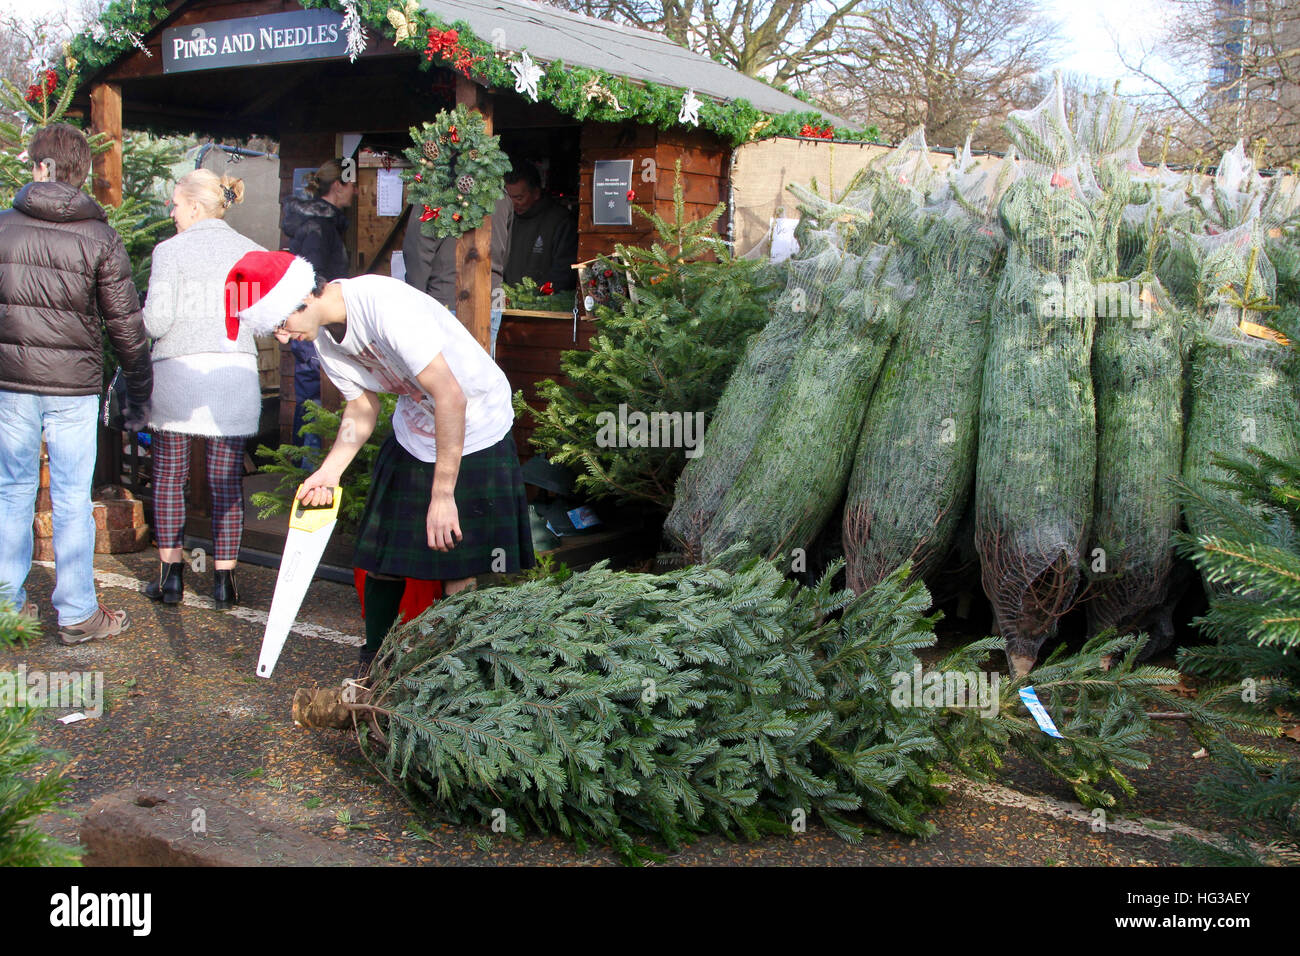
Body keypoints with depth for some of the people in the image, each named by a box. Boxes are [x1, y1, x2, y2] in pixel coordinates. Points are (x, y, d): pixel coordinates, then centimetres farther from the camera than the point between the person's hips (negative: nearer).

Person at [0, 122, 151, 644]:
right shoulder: (100, 238, -6)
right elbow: (126, 325, -4)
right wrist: (138, 392, 4)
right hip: (74, 386, -2)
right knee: (72, 498, 4)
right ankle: (77, 614, 11)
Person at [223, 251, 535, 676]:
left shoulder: (384, 305, -30)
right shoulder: (324, 338, -3)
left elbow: (451, 397, -30)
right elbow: (362, 407, 9)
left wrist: (443, 494, -26)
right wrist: (330, 470, -9)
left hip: (475, 429, -7)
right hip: (413, 434, 7)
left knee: (459, 570, -7)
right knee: (382, 554, 5)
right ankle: (371, 664, 23)